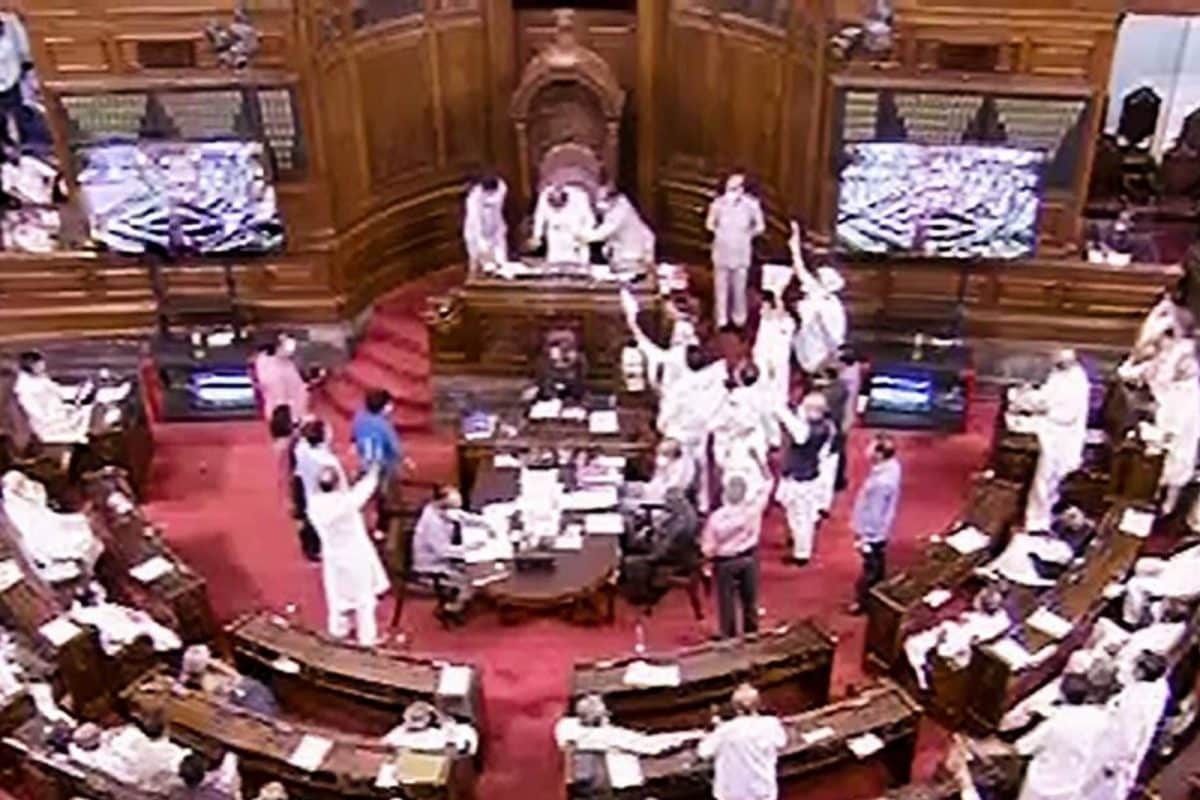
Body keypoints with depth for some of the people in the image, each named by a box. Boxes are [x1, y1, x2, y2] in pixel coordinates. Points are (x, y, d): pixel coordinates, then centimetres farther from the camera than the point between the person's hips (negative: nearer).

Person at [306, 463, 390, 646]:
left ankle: (338, 629, 41)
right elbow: (363, 489, -11)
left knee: (337, 593, 24)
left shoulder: (314, 504, -18)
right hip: (356, 555, -5)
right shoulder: (346, 502, -30)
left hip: (333, 555, 5)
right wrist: (373, 473, 6)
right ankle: (367, 636, 21)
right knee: (363, 596, 11)